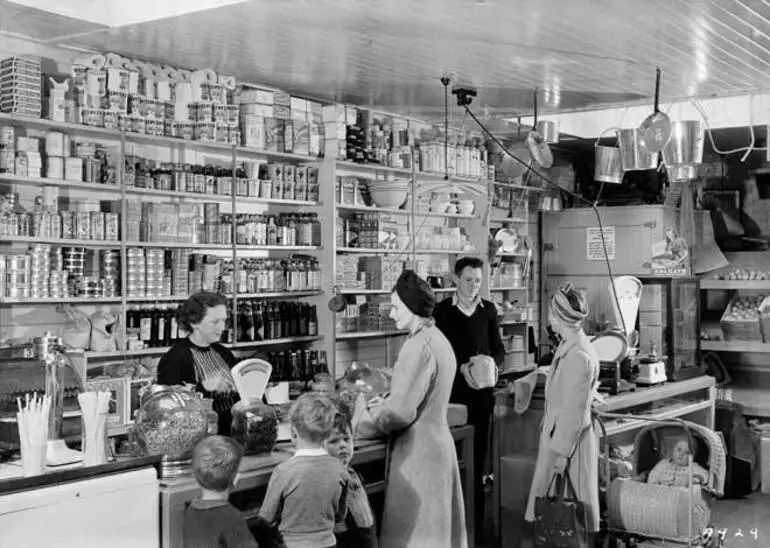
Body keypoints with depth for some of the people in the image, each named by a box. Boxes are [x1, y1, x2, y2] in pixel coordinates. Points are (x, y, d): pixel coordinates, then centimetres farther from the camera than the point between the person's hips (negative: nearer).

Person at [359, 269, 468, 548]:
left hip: (417, 452, -9)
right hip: (437, 442, 9)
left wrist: (362, 423, -7)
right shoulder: (438, 339, 10)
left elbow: (401, 411, -21)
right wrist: (386, 402, 14)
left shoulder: (419, 346, -20)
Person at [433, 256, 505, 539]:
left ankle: (476, 525, 13)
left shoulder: (488, 310, 9)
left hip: (482, 392, 3)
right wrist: (462, 366, -17)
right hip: (452, 392, -3)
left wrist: (490, 362, -10)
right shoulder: (442, 310, -1)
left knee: (478, 459, 6)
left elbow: (499, 349, 11)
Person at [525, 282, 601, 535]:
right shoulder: (567, 347, 2)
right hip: (555, 431, 9)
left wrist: (563, 452, -16)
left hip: (570, 437, -9)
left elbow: (575, 412, -21)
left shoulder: (580, 357, -25)